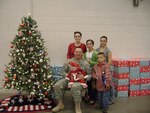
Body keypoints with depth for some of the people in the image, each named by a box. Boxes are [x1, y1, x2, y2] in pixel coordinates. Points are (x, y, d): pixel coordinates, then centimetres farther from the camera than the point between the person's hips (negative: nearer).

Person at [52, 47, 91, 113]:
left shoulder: (85, 63, 5)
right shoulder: (69, 61, 10)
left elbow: (89, 74, 5)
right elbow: (63, 71, 13)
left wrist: (84, 76, -16)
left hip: (80, 81, -3)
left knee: (75, 87, -40)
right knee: (57, 85, -21)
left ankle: (77, 107, -24)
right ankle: (60, 104, -4)